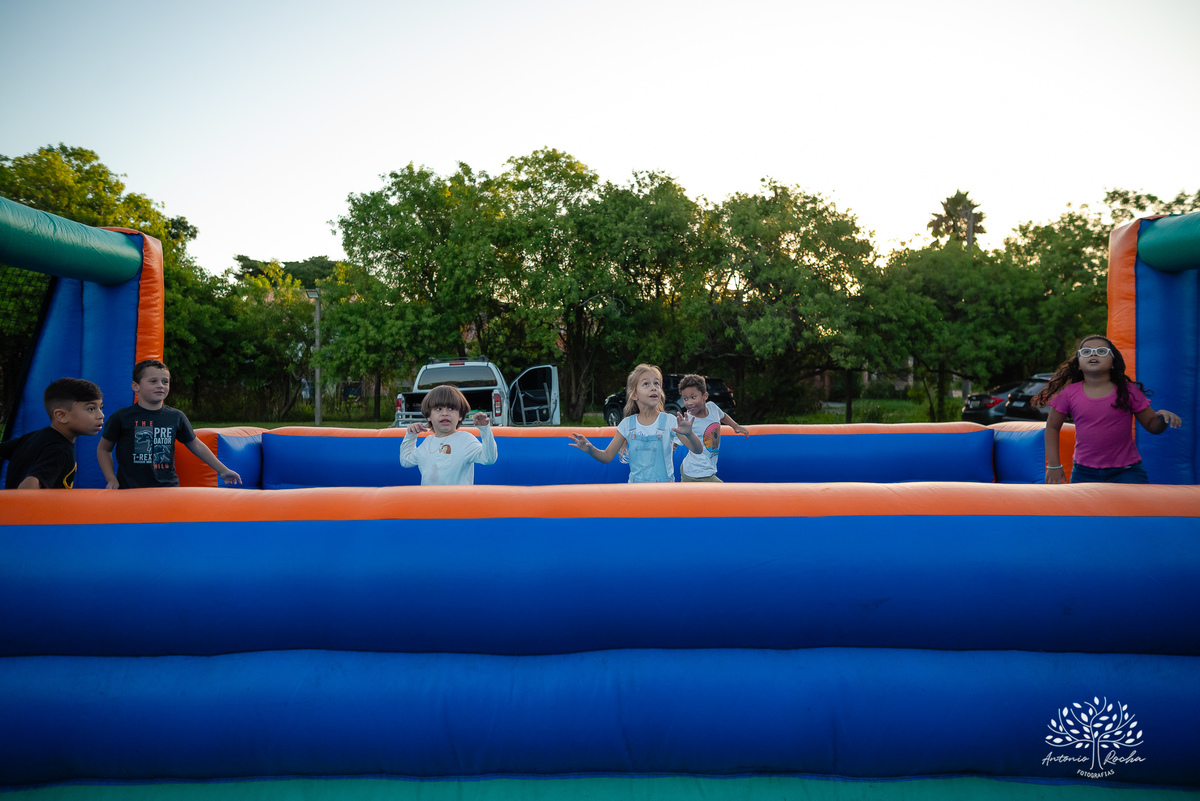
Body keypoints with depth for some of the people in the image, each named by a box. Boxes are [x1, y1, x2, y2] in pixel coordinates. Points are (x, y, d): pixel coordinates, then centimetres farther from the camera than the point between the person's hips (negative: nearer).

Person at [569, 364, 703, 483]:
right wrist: (591, 450, -18)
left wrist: (689, 434, -35)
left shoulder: (669, 421, -8)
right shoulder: (627, 425, -2)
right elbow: (607, 456, 4)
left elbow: (698, 451, -14)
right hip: (635, 484, 2)